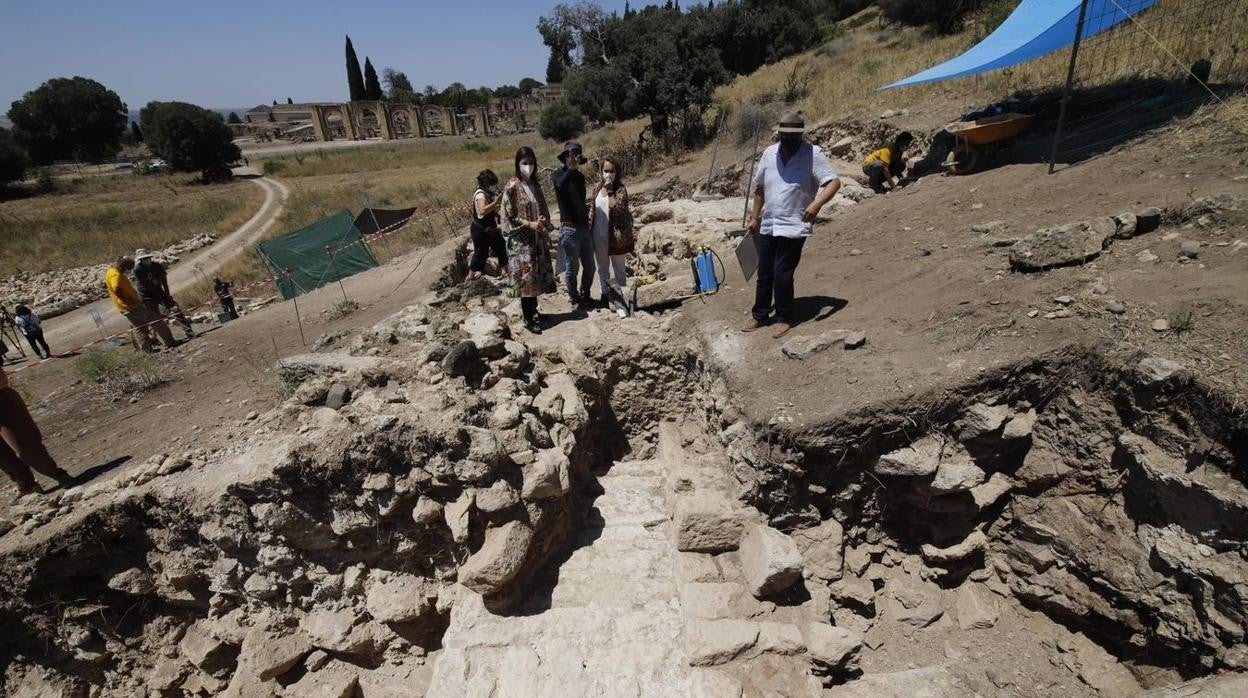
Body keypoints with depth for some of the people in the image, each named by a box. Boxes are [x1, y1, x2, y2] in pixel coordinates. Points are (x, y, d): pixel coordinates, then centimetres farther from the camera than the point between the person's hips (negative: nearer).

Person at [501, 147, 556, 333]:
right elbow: (508, 216, -11)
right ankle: (528, 318, 4)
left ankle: (533, 310, 26)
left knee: (537, 274, 11)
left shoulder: (535, 185, 10)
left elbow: (544, 210, 14)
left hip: (537, 238, 6)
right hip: (521, 240, -6)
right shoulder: (512, 187, -10)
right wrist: (530, 224, -19)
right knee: (526, 276, -4)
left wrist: (544, 223, -7)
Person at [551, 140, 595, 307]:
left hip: (584, 227, 6)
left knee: (589, 267, 12)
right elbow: (560, 185, -31)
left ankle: (585, 296, 30)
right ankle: (575, 299, 18)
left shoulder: (580, 176, 14)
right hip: (569, 229, -6)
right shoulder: (558, 174, -6)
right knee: (572, 268, 2)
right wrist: (571, 168, -43)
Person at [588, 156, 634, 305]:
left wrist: (610, 190, -24)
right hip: (599, 235, 5)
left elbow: (617, 209, -23)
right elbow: (592, 209, 12)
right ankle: (604, 294, 30)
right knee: (602, 267, 16)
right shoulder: (597, 188, 5)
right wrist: (589, 229, 10)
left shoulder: (620, 189, -9)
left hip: (615, 235, -5)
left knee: (618, 268, 8)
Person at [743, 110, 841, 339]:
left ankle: (784, 319, 13)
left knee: (782, 275, -5)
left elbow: (833, 182, -14)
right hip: (767, 226, 5)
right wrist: (754, 217, 17)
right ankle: (760, 315, 27)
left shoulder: (813, 154, -8)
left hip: (793, 227, -5)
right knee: (764, 274, 12)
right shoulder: (769, 153, 7)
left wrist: (816, 203, -31)